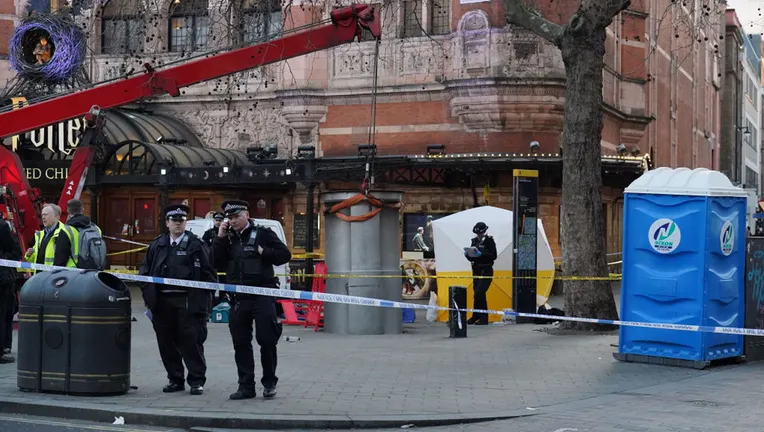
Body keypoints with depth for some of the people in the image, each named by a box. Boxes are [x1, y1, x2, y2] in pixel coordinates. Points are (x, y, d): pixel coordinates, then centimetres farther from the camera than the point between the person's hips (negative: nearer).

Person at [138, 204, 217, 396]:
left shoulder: (196, 245, 1)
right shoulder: (157, 245, 14)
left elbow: (208, 273, -2)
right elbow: (145, 271, 17)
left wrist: (204, 298, -9)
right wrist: (148, 296, 5)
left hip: (188, 302, -4)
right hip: (163, 301, 4)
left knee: (191, 342, -3)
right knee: (167, 343, 8)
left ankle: (197, 381, 6)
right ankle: (175, 379, 19)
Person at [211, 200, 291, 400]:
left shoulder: (262, 233, 2)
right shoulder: (228, 238, 15)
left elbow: (284, 254, -1)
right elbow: (217, 263, 5)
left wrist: (263, 253, -12)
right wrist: (220, 238, -1)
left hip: (262, 295, -5)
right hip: (238, 298, 5)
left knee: (266, 340, -3)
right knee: (241, 344, 5)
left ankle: (269, 383, 11)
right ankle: (246, 387, 11)